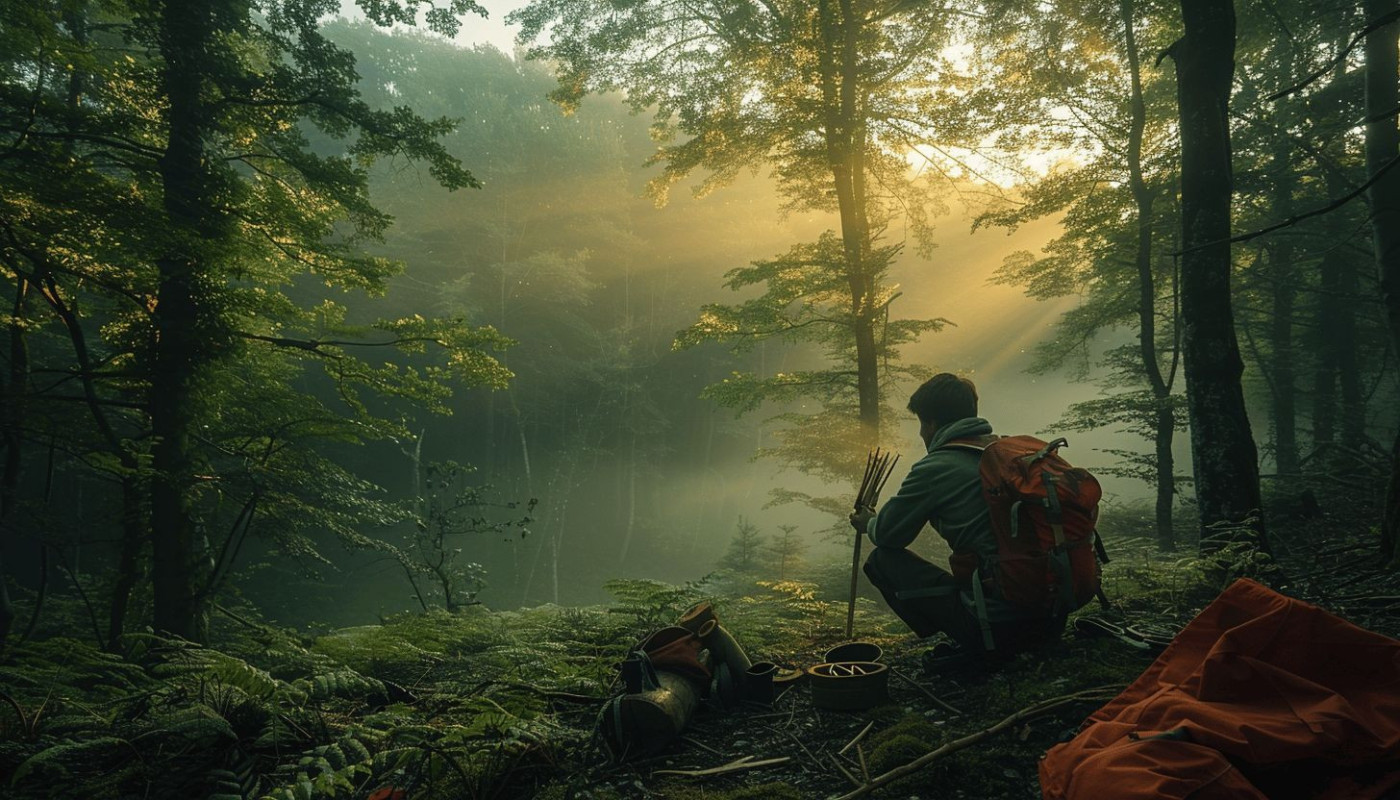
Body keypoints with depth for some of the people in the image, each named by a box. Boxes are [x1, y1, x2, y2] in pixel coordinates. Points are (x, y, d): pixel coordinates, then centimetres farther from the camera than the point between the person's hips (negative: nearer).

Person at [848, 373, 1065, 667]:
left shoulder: (934, 469, -8)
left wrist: (869, 525, 27)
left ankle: (972, 650, 5)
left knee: (882, 560, 6)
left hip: (998, 625, -7)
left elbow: (889, 534, 4)